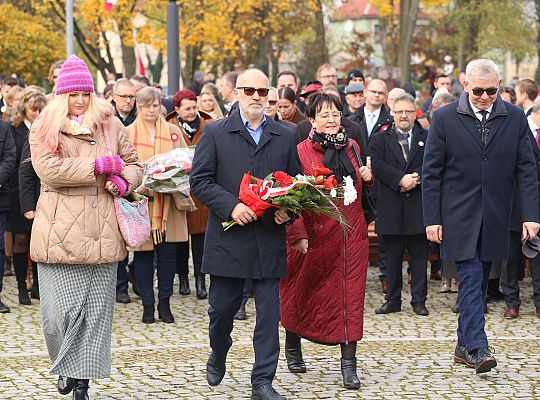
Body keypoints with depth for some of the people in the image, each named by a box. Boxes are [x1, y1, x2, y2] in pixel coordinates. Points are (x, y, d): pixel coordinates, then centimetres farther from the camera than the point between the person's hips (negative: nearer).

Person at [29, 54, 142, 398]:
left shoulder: (111, 125, 14)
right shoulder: (44, 130, 4)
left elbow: (134, 164, 19)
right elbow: (49, 170, -12)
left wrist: (123, 181, -4)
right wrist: (100, 166, -11)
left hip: (101, 233, 3)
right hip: (60, 233, -3)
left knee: (97, 312, 1)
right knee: (60, 312, -4)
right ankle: (67, 367, 22)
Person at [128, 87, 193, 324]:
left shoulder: (173, 132, 11)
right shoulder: (128, 133, 4)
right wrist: (137, 186, -16)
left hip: (168, 204, 2)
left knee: (168, 253, 2)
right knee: (143, 254, 2)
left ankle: (164, 303, 12)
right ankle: (147, 305, 10)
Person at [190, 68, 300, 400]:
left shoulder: (285, 137, 11)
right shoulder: (215, 133, 3)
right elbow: (200, 180, -2)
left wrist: (288, 209, -7)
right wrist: (231, 206, -16)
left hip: (270, 240, 2)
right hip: (228, 238, -2)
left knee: (269, 313, 0)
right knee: (223, 307, 8)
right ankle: (218, 357, 37)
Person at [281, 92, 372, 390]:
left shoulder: (352, 148, 8)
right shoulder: (301, 152, -8)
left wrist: (367, 177, 2)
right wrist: (297, 234, -19)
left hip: (351, 236, 3)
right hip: (315, 236, -3)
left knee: (350, 295, -2)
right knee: (303, 291, 12)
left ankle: (348, 363, 1)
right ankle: (292, 347, 36)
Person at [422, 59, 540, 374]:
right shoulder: (445, 118, -4)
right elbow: (431, 173, -2)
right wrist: (432, 219, -6)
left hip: (495, 218, 3)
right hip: (459, 215, -3)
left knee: (479, 281, 9)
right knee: (471, 278, -11)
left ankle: (464, 345, 19)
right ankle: (477, 348, -16)